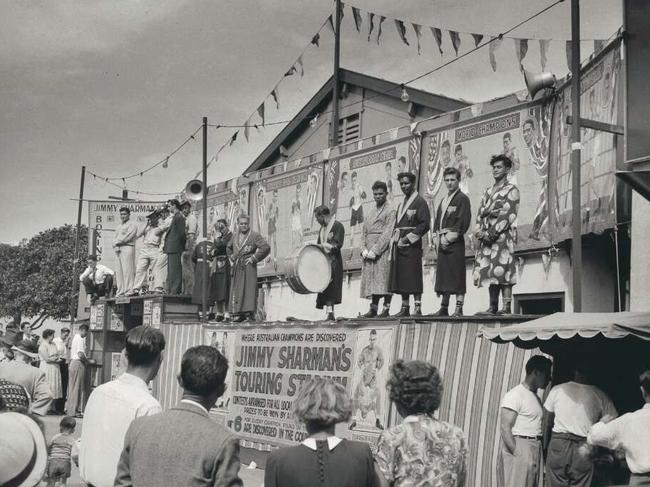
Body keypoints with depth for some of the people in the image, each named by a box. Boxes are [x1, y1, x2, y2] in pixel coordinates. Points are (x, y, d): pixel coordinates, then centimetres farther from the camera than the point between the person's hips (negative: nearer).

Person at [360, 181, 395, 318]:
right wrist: (364, 249, 1)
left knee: (383, 280, -9)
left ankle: (386, 308, -7)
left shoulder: (390, 211, -1)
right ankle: (373, 308, 5)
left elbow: (387, 234, -11)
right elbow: (364, 232, 18)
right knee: (370, 280, 3)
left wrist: (375, 251, -16)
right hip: (369, 254, 6)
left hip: (382, 251, -6)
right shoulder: (370, 212, 22)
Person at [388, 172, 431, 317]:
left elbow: (425, 224, -10)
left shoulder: (420, 202, -1)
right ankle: (404, 307, 9)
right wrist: (395, 239, 9)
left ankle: (417, 307, -10)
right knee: (401, 278, 5)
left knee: (413, 277, -10)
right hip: (399, 245, 7)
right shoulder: (401, 204, 22)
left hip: (412, 245, -7)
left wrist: (408, 238, -14)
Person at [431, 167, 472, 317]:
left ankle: (459, 308, -8)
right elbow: (437, 220, 20)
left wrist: (449, 238, -13)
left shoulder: (462, 198, -1)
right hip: (442, 243, 7)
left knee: (457, 275, -8)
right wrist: (437, 239, 5)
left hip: (455, 243, -7)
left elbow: (464, 222, -10)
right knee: (443, 276, 6)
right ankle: (444, 308, 11)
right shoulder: (443, 200, 21)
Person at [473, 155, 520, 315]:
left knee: (502, 270, -13)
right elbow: (480, 213, 15)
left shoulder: (511, 190, 2)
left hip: (503, 235, -7)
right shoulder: (488, 191, 23)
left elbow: (509, 215, -9)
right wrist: (479, 231, -4)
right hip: (486, 237, 7)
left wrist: (492, 233, -15)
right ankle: (493, 306, 4)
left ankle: (506, 307, -15)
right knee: (489, 271, 2)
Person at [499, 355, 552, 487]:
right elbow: (505, 428, -14)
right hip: (518, 448, -8)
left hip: (535, 451, 8)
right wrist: (516, 453, -20)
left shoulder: (536, 398, 19)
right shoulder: (515, 395, -8)